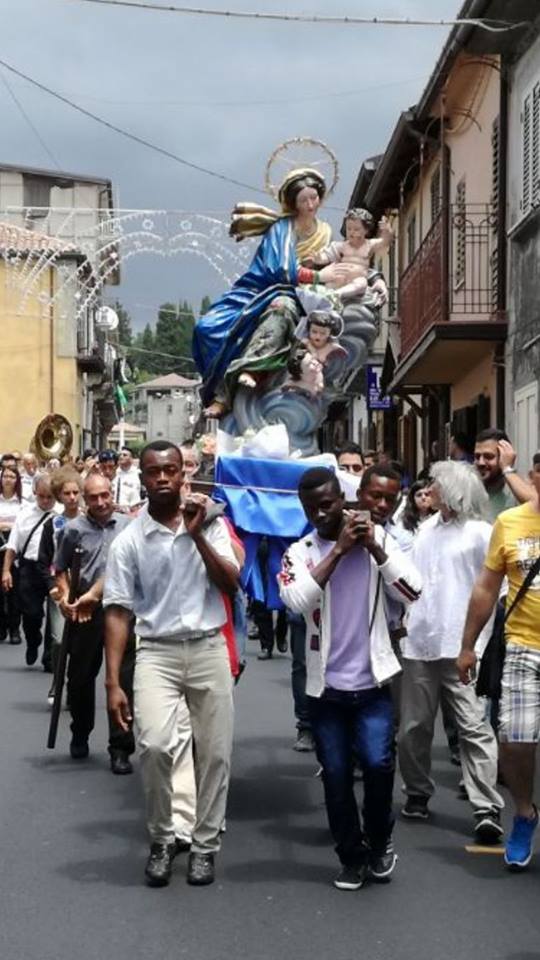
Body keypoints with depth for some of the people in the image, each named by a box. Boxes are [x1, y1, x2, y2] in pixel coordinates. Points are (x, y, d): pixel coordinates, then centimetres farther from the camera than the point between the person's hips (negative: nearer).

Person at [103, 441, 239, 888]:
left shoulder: (211, 525, 3)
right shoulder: (129, 541, -1)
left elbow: (231, 584, -6)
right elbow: (118, 612, -2)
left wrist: (197, 535, -15)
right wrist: (113, 681, -7)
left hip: (209, 648, 2)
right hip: (157, 652, -2)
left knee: (215, 752, 4)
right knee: (155, 744, -20)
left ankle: (205, 844, 20)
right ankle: (162, 840, 2)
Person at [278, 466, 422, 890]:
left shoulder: (376, 537, 2)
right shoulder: (300, 552, 1)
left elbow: (413, 591, -9)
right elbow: (296, 600, -19)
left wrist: (375, 548, -15)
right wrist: (338, 550, -18)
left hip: (372, 682, -1)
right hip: (325, 686, 1)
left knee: (377, 763, -13)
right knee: (336, 777, 5)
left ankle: (380, 841, 13)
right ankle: (352, 856, 22)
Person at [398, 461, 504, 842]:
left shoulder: (480, 533, -5)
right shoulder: (427, 528, 14)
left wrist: (477, 642, -11)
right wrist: (404, 618, 14)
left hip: (460, 647, -6)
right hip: (419, 643, 6)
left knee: (474, 726, -10)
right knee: (414, 726, 11)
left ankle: (488, 808, -11)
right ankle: (418, 794, 26)